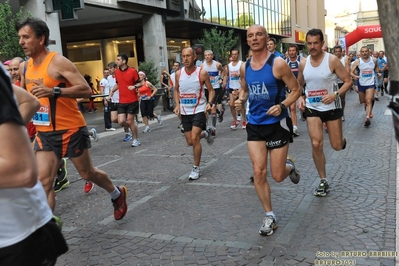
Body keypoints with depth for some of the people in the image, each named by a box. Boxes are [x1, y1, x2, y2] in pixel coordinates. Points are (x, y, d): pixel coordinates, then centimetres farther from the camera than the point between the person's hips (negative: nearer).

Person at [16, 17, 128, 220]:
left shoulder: (59, 62, -16)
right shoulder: (28, 66, 7)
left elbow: (86, 90, -24)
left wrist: (53, 91, -34)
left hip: (70, 130, -6)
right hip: (44, 133, 6)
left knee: (87, 173, 12)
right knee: (43, 182, -5)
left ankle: (117, 194, 40)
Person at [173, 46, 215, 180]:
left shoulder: (202, 73, -13)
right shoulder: (178, 73, -2)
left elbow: (211, 90, -2)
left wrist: (210, 103, -19)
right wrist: (177, 104, -1)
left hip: (199, 110, -4)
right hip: (185, 111, 5)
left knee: (194, 139, -16)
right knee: (190, 142, 10)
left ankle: (196, 169, 1)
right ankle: (206, 133, 43)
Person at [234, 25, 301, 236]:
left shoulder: (278, 64, -13)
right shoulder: (244, 67, 2)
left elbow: (296, 90, -7)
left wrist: (281, 106, -25)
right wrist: (241, 99, -3)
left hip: (277, 124, -4)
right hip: (255, 125, 4)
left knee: (277, 176, 3)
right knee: (258, 172, -2)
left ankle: (289, 166, 41)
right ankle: (270, 216, 14)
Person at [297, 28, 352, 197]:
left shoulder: (332, 60, -13)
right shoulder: (303, 64, -1)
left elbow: (348, 81, -10)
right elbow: (299, 85, 15)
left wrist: (335, 94, -27)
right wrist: (300, 98, -5)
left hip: (332, 107, -2)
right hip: (312, 108, 2)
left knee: (337, 146, 5)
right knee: (316, 144, -10)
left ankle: (342, 140, 47)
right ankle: (323, 181, 6)